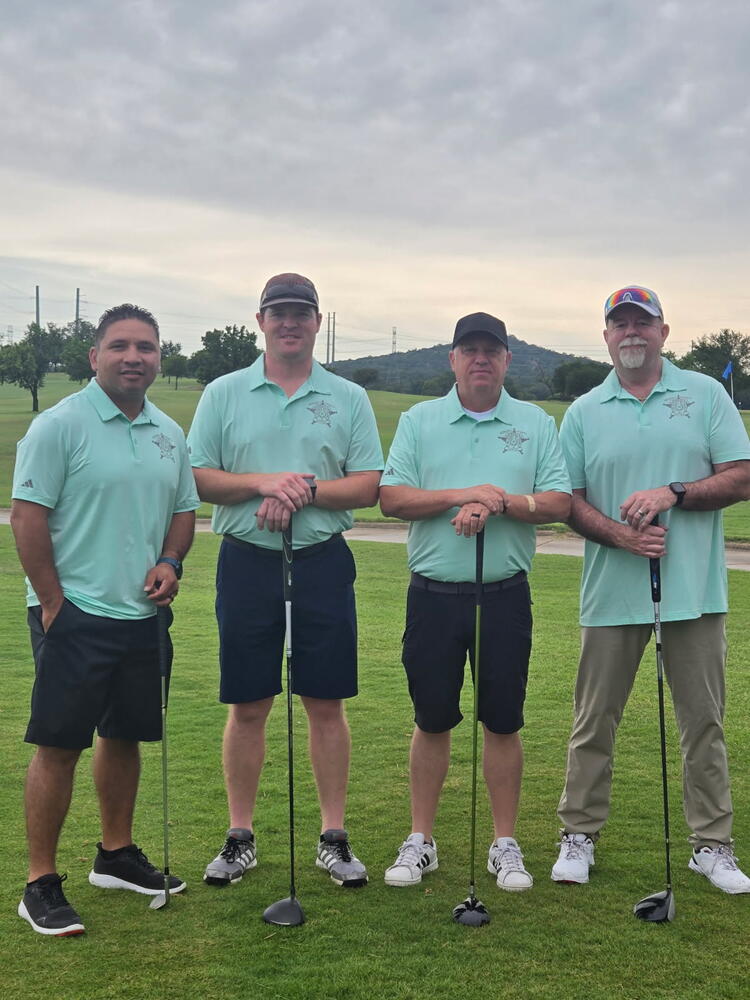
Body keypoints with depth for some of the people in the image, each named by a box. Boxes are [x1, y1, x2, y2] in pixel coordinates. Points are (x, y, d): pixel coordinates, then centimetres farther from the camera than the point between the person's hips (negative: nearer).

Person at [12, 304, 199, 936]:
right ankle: (41, 884, 8)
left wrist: (170, 563, 1)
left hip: (143, 614, 6)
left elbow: (184, 509, 20)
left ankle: (117, 855, 31)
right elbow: (27, 515, -11)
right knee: (59, 746, -2)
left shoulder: (169, 433, 11)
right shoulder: (60, 425, -9)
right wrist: (53, 602, -13)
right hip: (75, 615, -6)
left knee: (125, 737, 15)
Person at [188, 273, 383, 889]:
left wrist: (305, 490, -14)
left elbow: (369, 486, 0)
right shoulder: (224, 394, 7)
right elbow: (196, 478, 0)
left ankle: (334, 837, 16)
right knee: (247, 707, 6)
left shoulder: (349, 398, 7)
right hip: (247, 561, 0)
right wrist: (264, 482, -15)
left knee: (326, 704, 4)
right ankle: (241, 838, 18)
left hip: (323, 562, 0)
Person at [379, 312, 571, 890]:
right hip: (433, 595, 0)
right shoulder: (419, 421, 7)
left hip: (505, 597, 0)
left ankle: (505, 845, 19)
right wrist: (461, 496, -14)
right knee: (432, 722, 7)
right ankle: (420, 842, 20)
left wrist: (501, 504, -17)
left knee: (503, 724, 6)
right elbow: (391, 497, -3)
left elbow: (559, 502, -2)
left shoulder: (537, 424, 7)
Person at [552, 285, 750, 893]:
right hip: (613, 592, 1)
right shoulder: (584, 413, 8)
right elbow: (568, 500, 5)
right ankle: (579, 836, 19)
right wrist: (620, 534, -13)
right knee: (595, 721, 6)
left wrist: (673, 493, -14)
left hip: (694, 590, 0)